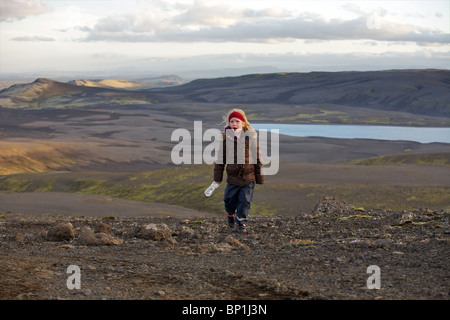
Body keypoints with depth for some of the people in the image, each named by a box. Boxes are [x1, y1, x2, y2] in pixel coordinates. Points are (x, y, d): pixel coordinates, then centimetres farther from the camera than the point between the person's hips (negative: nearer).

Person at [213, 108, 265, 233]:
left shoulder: (251, 136, -4)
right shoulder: (225, 137, -1)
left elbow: (257, 157, 3)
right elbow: (220, 158, 7)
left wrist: (260, 177, 4)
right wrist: (218, 177, 7)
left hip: (248, 177, -1)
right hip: (232, 177, 1)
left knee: (245, 201, 1)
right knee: (230, 200, 10)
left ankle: (241, 222, 16)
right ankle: (230, 214, 40)